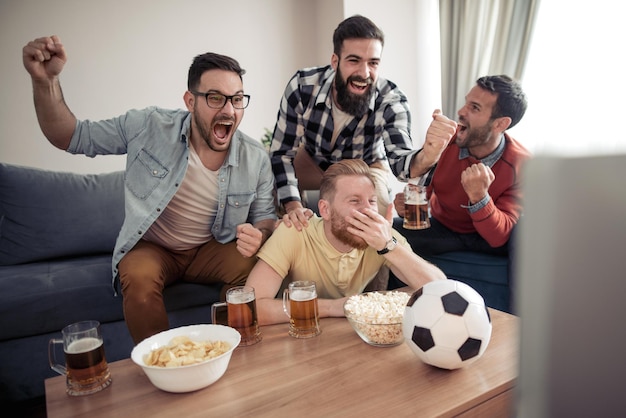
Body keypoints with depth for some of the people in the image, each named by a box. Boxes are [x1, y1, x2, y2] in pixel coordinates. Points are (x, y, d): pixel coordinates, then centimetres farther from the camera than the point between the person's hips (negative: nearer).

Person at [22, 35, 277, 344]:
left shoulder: (256, 159, -11)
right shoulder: (148, 127, -14)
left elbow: (265, 217, 0)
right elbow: (69, 138, -5)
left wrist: (258, 235, -26)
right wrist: (45, 80, -23)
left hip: (211, 250, 1)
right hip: (150, 248, 0)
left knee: (255, 266, -28)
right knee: (139, 277, -34)